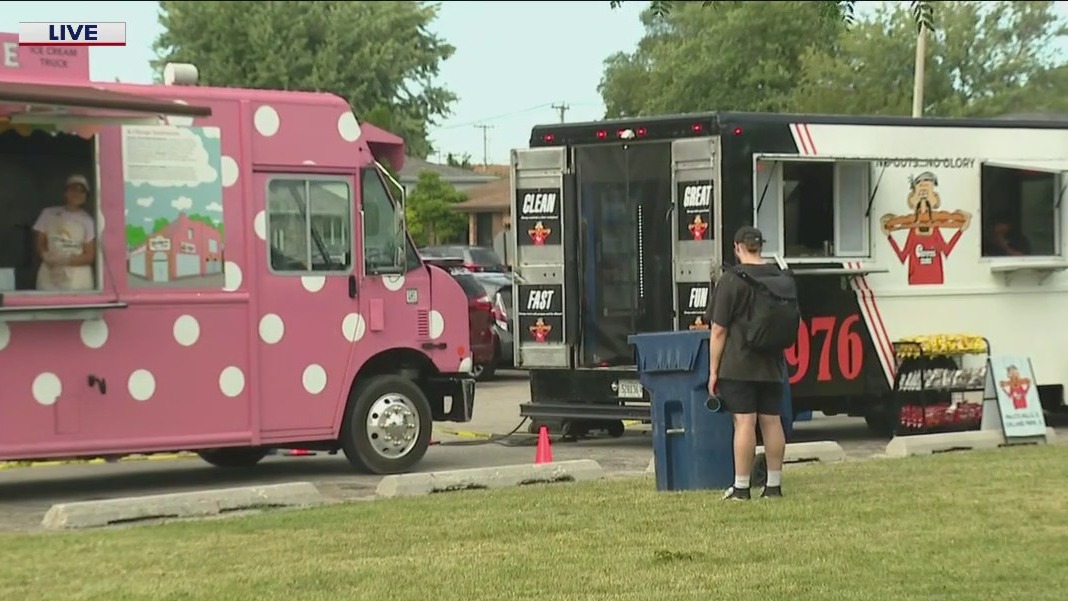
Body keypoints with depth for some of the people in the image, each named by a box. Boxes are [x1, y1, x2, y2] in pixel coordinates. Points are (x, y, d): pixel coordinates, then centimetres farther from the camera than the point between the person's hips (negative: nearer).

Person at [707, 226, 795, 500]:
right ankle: (774, 485, 12)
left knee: (744, 422, -7)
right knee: (771, 421, 8)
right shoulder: (783, 280, 9)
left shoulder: (731, 280, -10)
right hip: (772, 365, 6)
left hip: (739, 365, -6)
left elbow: (719, 330, -10)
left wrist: (713, 370, -5)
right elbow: (794, 323, 19)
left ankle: (741, 487, -6)